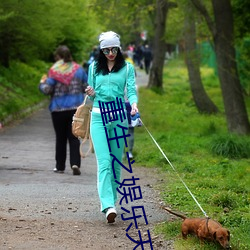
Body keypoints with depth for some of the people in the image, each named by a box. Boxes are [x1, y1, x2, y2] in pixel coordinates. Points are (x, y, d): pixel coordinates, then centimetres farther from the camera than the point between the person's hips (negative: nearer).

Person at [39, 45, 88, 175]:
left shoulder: (54, 71, -9)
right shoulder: (78, 69, 1)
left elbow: (47, 90, -12)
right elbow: (87, 87, 6)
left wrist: (42, 83, 9)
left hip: (58, 109, -2)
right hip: (76, 108, 2)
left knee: (60, 138, 10)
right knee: (74, 137, 4)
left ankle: (60, 166, 16)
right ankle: (75, 163, -14)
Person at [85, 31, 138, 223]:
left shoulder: (127, 68, 7)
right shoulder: (94, 68, 12)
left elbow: (131, 90, -3)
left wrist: (134, 104, -24)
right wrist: (91, 94, -6)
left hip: (119, 117, 0)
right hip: (98, 116, 0)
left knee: (116, 161, 4)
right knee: (104, 161, -13)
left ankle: (111, 200, 18)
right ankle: (108, 206, -23)